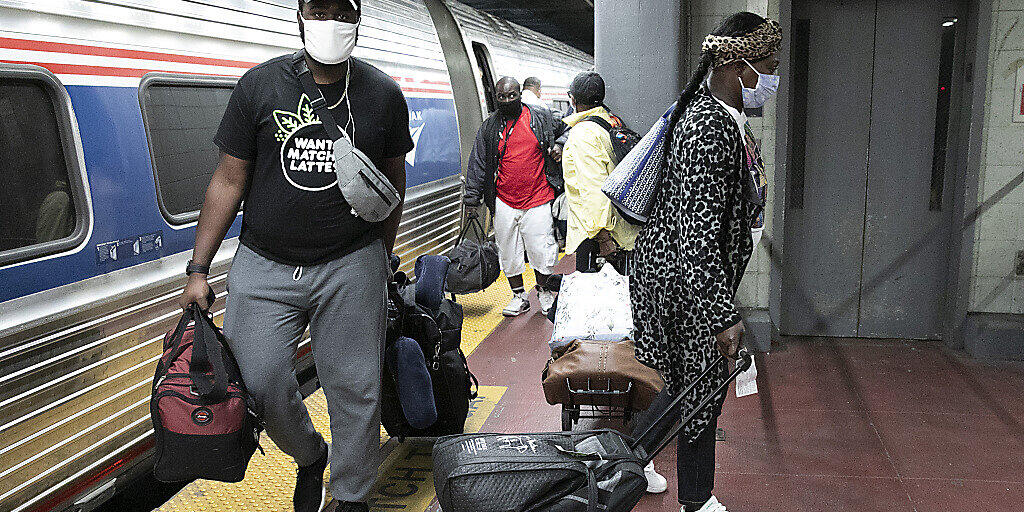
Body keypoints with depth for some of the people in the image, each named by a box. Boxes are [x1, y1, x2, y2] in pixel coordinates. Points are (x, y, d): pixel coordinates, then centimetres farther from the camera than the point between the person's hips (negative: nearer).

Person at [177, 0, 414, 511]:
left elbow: (392, 181, 14)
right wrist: (198, 269, 1)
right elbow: (228, 180, 3)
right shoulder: (260, 85, 1)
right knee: (258, 382, 0)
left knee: (354, 388, 3)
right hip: (264, 265, 1)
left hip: (350, 267, 0)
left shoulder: (383, 94, 4)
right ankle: (310, 457, 31)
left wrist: (382, 258, 15)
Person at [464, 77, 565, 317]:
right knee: (509, 253, 8)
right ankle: (519, 296, 25)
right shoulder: (489, 127, 6)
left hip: (538, 200, -2)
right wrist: (472, 197, 3)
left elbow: (561, 133, 21)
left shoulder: (542, 118, 3)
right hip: (504, 202, 2)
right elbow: (478, 163, 7)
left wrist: (559, 147, -1)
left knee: (542, 251, -1)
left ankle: (545, 292, 22)